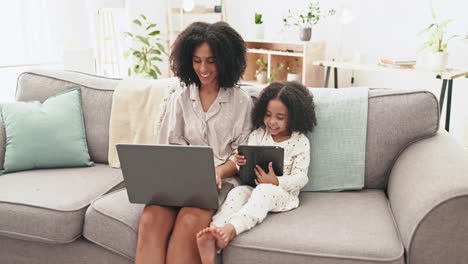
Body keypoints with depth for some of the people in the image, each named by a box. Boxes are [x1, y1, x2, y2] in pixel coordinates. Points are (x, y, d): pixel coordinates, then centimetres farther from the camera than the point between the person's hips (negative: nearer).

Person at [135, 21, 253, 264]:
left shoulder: (241, 102, 4)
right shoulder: (179, 98, 13)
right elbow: (171, 146, 10)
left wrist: (218, 172, -16)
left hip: (222, 180, -2)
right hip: (181, 177, 3)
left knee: (189, 222, -33)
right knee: (151, 219, -29)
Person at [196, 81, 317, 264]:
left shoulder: (300, 142, 0)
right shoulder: (257, 135, 10)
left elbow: (301, 177, -7)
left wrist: (276, 182, -24)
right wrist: (240, 161, -12)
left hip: (283, 192, -3)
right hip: (254, 187, 4)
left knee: (263, 191, -37)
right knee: (237, 192, -30)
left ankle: (229, 230, -58)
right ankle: (213, 230, -55)